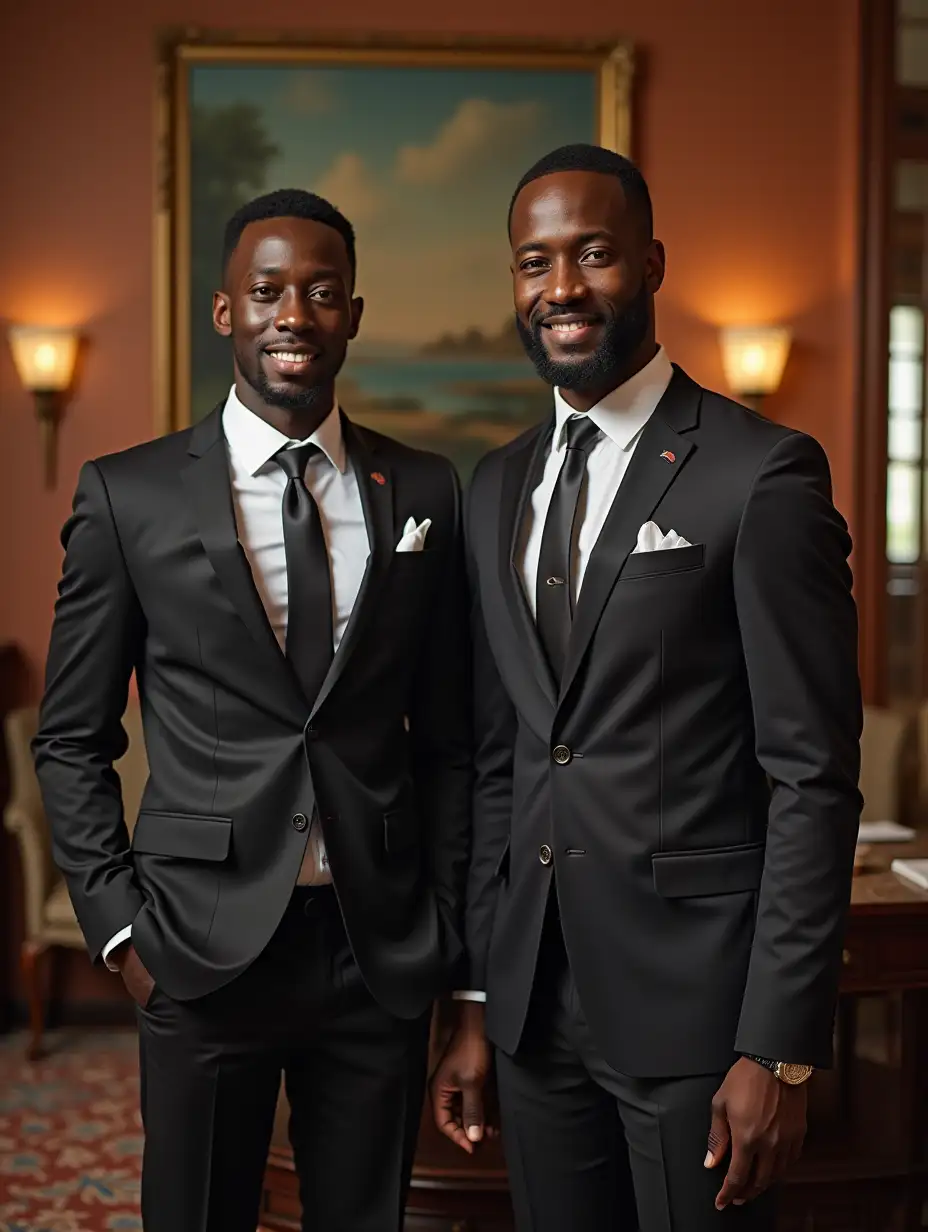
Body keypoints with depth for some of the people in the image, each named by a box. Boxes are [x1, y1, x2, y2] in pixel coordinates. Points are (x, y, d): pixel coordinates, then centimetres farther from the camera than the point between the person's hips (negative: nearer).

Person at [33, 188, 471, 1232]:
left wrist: (447, 923, 5)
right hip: (203, 950, -1)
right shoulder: (129, 496, -2)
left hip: (383, 954, 2)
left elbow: (444, 739, 8)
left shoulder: (424, 493, 4)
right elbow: (72, 741, 3)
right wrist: (118, 926, -4)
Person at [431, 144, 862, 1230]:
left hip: (693, 989, -5)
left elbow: (813, 775, -11)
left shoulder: (762, 474, -10)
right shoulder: (497, 488, 10)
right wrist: (476, 1003, 11)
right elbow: (495, 760, 12)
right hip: (536, 995, 6)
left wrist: (780, 1049, -14)